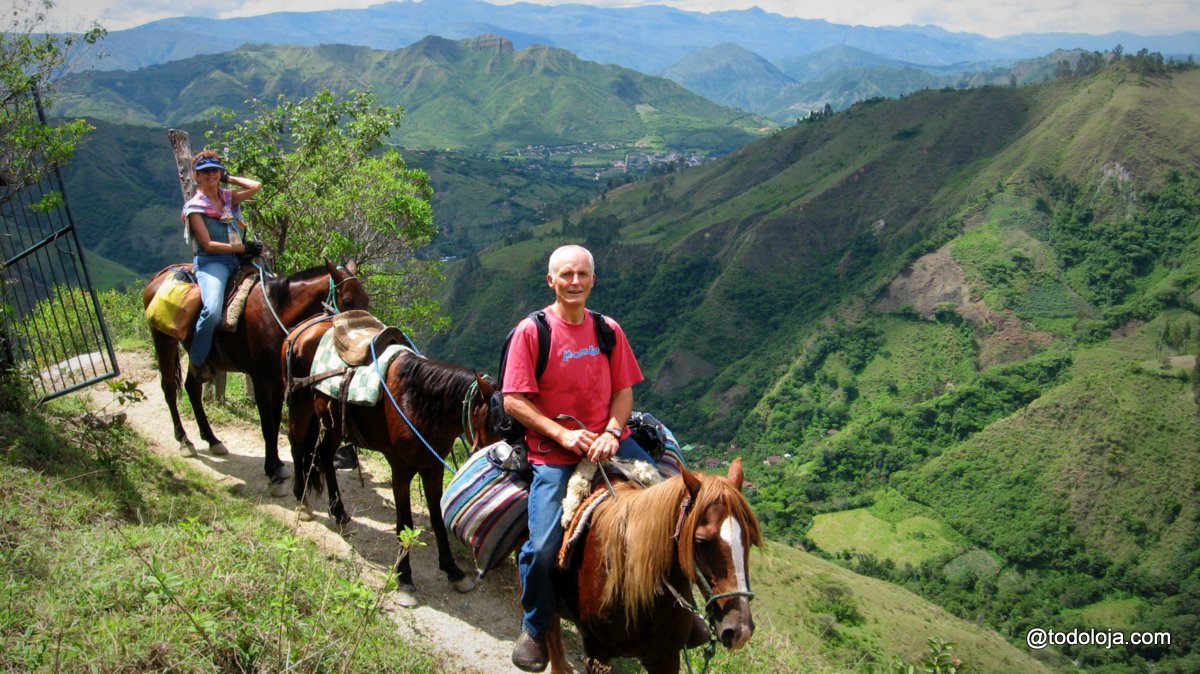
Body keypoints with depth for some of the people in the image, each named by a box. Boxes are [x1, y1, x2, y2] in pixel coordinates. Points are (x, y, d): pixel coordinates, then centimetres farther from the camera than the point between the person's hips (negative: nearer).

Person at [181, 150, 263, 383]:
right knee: (212, 310, -30)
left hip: (239, 259, 6)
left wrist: (228, 178, 11)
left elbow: (256, 186, 5)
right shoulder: (195, 207, 0)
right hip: (211, 262, -6)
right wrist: (243, 248, -15)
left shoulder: (229, 197, 15)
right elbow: (208, 244, -8)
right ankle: (197, 360, -10)